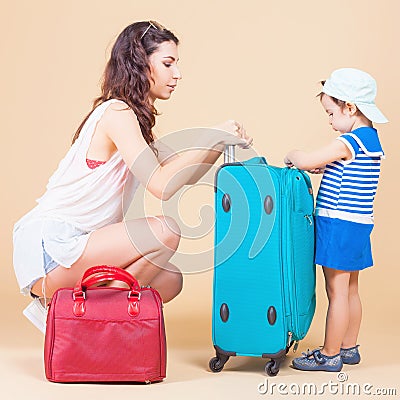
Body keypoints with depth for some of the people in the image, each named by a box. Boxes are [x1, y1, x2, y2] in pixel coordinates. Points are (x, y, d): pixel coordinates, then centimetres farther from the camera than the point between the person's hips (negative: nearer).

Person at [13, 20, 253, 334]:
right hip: (48, 246, -10)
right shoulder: (116, 112, -14)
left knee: (170, 281, 3)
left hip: (76, 244, 10)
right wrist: (214, 138, -17)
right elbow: (162, 185, -24)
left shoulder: (136, 119, 16)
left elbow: (183, 174, 17)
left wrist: (224, 143, 3)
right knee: (165, 231, -23)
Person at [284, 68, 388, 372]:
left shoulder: (348, 142, -19)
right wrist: (323, 167, 10)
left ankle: (329, 355, 8)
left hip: (339, 225, -10)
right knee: (350, 290, 17)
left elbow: (306, 161, -21)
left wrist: (292, 156, 0)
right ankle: (349, 348, 28)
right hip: (358, 226, 10)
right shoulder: (371, 140, 10)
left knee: (337, 292, -1)